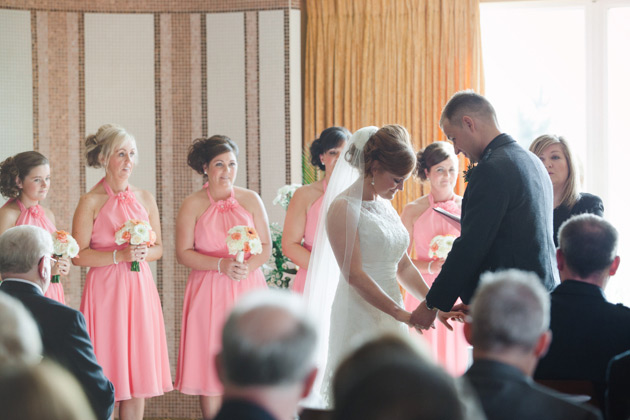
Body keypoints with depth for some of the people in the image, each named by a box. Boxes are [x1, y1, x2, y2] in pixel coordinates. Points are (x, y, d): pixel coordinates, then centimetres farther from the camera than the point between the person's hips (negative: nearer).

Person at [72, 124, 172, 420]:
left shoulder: (145, 199, 9)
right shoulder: (91, 202, -5)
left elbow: (158, 248, 15)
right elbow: (78, 255, -8)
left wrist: (143, 253, -6)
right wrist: (119, 255, -17)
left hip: (140, 290, 5)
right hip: (105, 291, -4)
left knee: (139, 372, 4)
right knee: (107, 377, -4)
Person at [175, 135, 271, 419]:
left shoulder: (250, 200, 6)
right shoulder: (192, 205, 1)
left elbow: (266, 247, 6)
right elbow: (183, 253, -4)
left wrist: (246, 267, -13)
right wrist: (221, 265, -16)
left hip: (248, 288, 2)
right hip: (208, 291, -1)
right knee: (209, 367, -3)